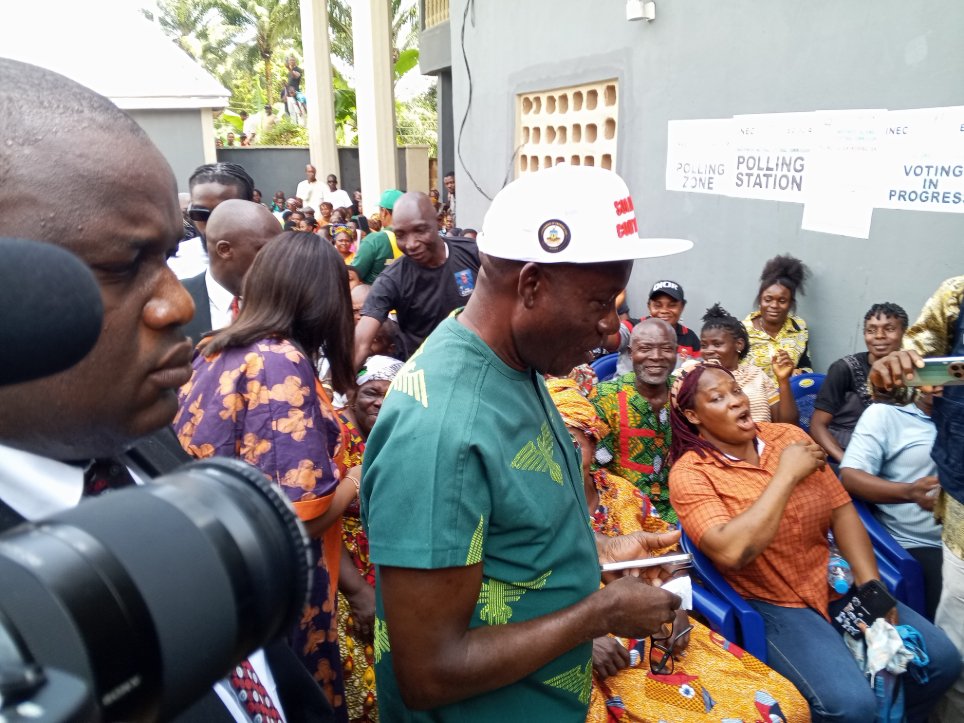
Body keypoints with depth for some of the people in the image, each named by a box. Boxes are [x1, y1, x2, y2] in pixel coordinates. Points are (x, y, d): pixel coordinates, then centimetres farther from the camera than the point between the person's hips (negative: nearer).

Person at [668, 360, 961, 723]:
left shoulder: (788, 436, 2)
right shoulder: (689, 473, -14)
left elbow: (842, 511, 3)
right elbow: (731, 552, -29)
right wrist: (786, 475, -22)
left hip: (837, 584, 6)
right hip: (773, 605, -6)